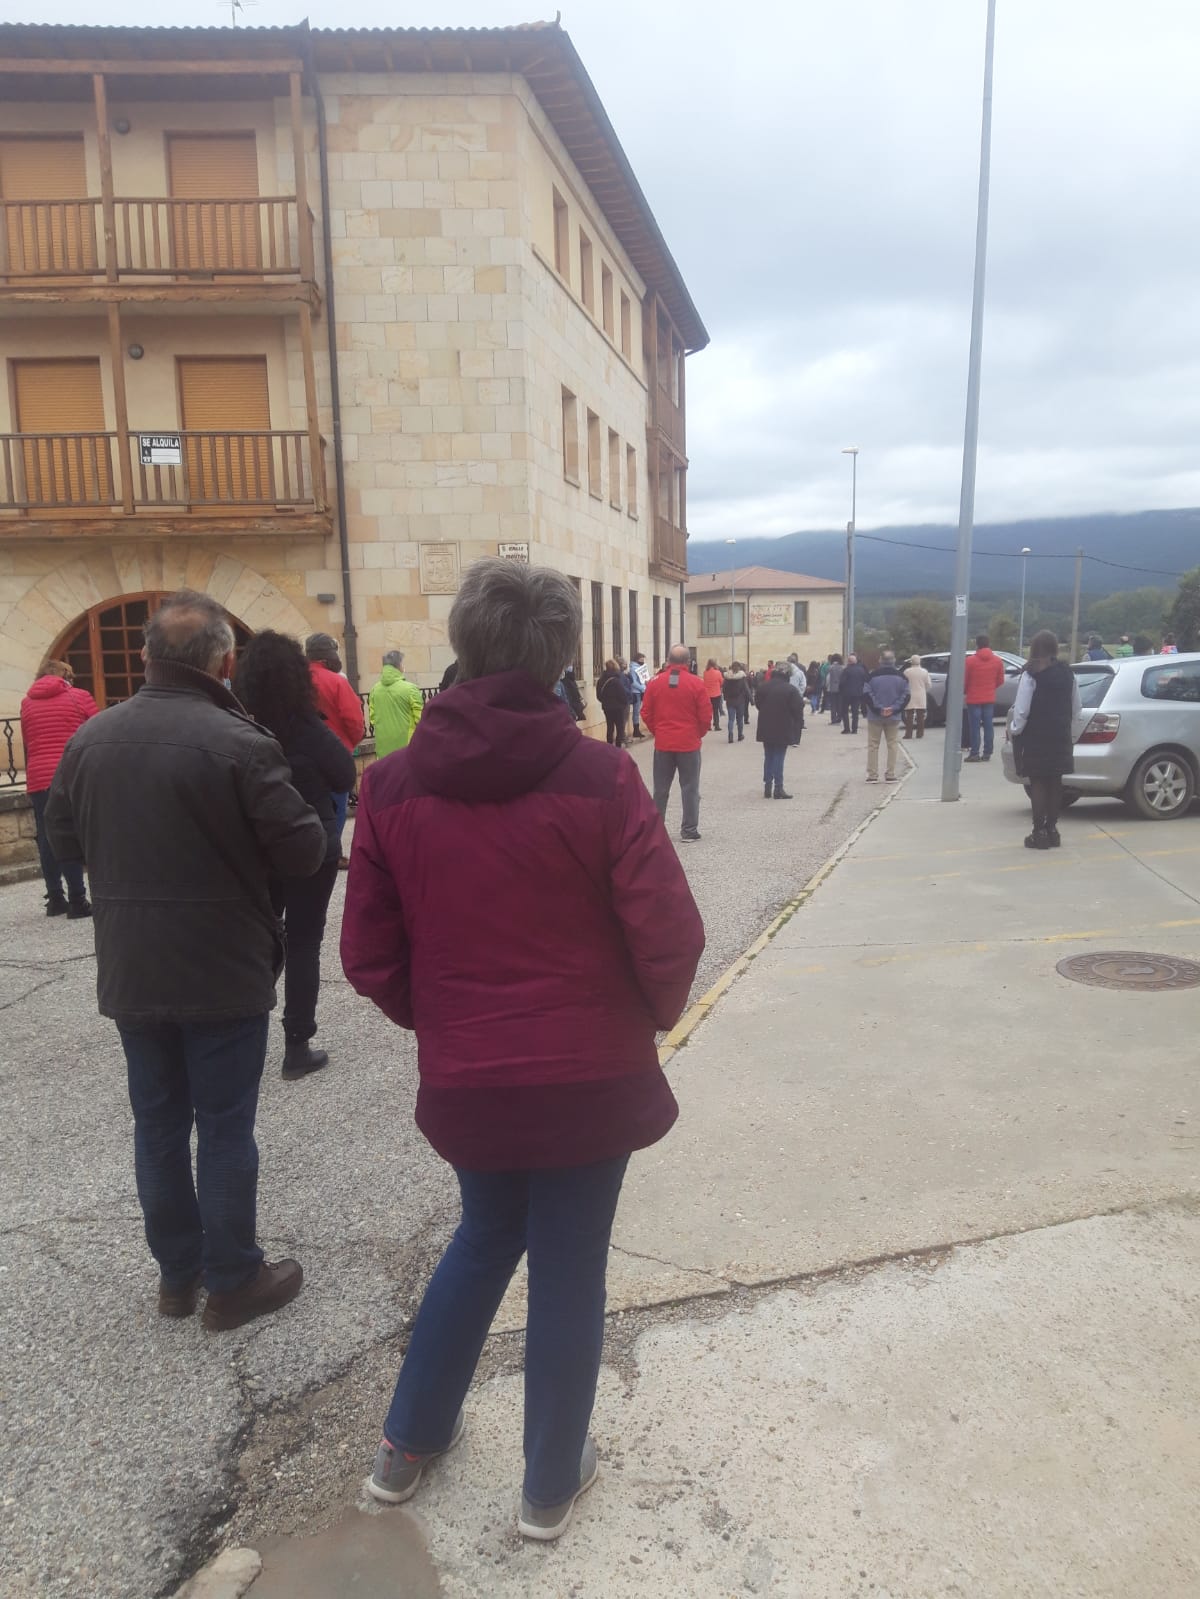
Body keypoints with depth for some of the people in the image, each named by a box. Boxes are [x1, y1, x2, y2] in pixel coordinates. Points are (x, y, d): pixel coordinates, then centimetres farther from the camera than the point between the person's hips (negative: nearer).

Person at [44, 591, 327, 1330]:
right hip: (224, 971, -5)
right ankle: (233, 1280, 21)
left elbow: (64, 839, 11)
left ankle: (178, 1269, 32)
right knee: (225, 1127, 7)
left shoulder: (90, 738, -1)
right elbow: (303, 852, -17)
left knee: (158, 1121, 17)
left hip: (130, 971, 5)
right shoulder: (239, 743, -20)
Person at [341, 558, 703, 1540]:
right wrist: (655, 1013, 5)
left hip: (463, 1079, 3)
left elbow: (369, 955, -2)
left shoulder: (395, 785, -7)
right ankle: (553, 1483, 37)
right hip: (591, 1075, -3)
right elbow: (670, 938, -15)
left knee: (484, 1239, 28)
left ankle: (409, 1442, 43)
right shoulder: (600, 777, -16)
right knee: (568, 1269, 17)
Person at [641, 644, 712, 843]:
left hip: (662, 744, 2)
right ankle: (689, 831, 8)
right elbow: (705, 715, -7)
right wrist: (699, 734, 11)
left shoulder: (655, 682, -2)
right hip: (689, 744, -2)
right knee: (690, 789, 6)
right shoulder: (696, 683, -8)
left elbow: (646, 713, 1)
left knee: (661, 789, 12)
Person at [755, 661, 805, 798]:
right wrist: (798, 726, 0)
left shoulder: (764, 687, 0)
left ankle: (767, 787, 14)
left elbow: (758, 704, 10)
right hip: (783, 730, -4)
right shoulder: (791, 689, -14)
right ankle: (778, 788, 1)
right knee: (779, 757, 1)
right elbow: (798, 710, -13)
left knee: (768, 757, 13)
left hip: (766, 729, 4)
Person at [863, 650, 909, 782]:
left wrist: (878, 708, -10)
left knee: (873, 745, 6)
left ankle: (872, 775, 4)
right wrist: (894, 709, -7)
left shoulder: (873, 675, -9)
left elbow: (866, 694, -13)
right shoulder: (900, 676, -1)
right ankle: (891, 775, 8)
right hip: (893, 717, 2)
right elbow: (905, 696, -2)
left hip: (875, 717, -2)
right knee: (892, 745, 9)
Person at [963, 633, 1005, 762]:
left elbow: (965, 680, -5)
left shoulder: (970, 660, -10)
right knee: (988, 726, 7)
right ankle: (987, 753, 7)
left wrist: (964, 692, 13)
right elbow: (1000, 680, 8)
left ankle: (974, 753, -3)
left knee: (975, 727, -1)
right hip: (990, 698, 4)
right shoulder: (997, 661, 3)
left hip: (974, 698, -3)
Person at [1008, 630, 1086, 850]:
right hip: (1060, 737, 6)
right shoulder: (1068, 674, 8)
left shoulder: (1031, 675, -12)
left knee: (1037, 783, -1)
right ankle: (1052, 829, 18)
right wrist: (1071, 733, 19)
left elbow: (1021, 710, -16)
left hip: (1035, 737, -6)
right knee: (1055, 782, 12)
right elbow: (1077, 710, 10)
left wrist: (1014, 731, -1)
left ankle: (1039, 832, -2)